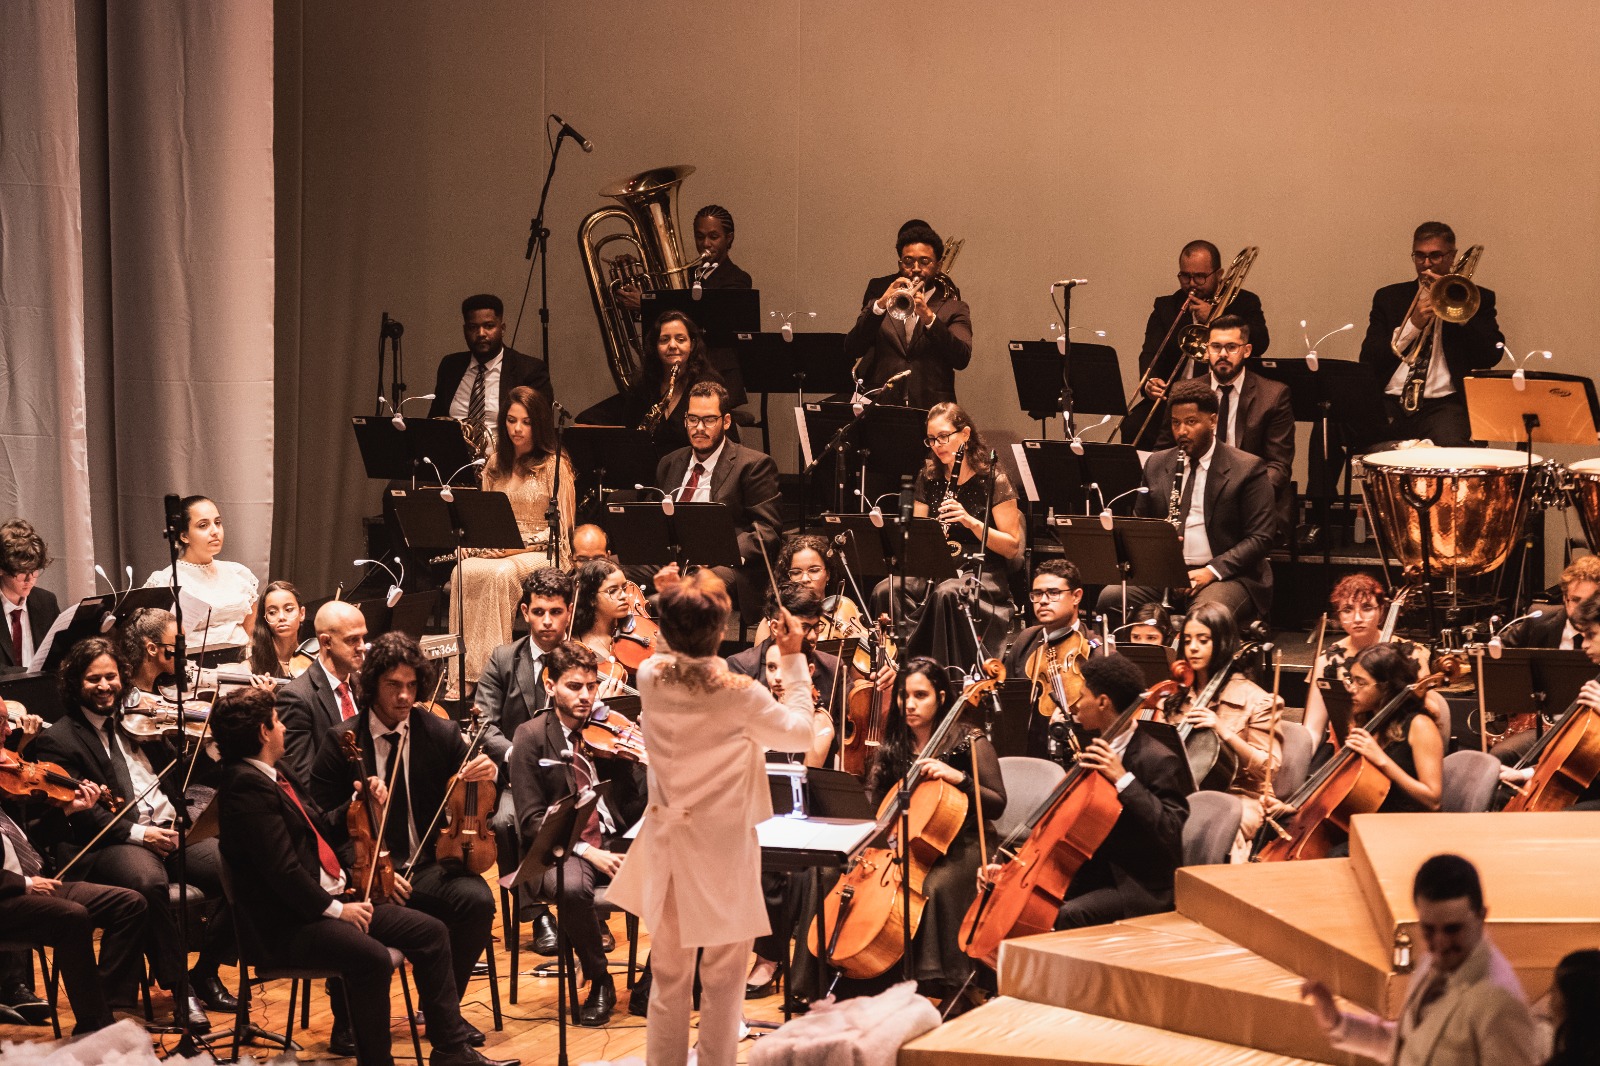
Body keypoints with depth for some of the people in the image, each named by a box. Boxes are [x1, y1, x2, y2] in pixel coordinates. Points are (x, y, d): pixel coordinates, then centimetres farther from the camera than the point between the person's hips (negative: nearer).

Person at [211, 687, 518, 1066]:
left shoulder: (277, 773, 15)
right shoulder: (248, 787, -17)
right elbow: (281, 869, -24)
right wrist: (334, 908, -19)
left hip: (332, 901, 11)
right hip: (289, 925, -11)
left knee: (430, 932, 4)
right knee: (371, 957, -34)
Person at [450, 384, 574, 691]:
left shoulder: (555, 465, -2)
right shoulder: (496, 465, 15)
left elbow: (562, 527, -5)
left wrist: (523, 545, -17)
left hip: (543, 552, -4)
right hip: (498, 551, 4)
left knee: (501, 573, -38)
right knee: (463, 573, -30)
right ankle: (462, 674, -34)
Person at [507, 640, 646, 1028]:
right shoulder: (532, 737, 0)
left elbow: (636, 806, 5)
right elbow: (532, 820, -6)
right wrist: (584, 850, -19)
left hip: (615, 845, 3)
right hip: (562, 851, -3)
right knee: (572, 887, -38)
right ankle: (599, 984, -13)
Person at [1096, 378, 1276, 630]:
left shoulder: (1247, 469, -1)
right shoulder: (1157, 465, 14)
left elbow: (1261, 537, -4)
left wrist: (1212, 570, -17)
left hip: (1224, 574, -4)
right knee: (1111, 598, -24)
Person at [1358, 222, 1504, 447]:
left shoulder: (1477, 299, 15)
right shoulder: (1388, 297, 19)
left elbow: (1491, 356, 0)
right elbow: (1368, 359, 8)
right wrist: (1413, 325, -4)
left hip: (1444, 404, -2)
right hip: (1390, 402, 2)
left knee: (1449, 445, -38)